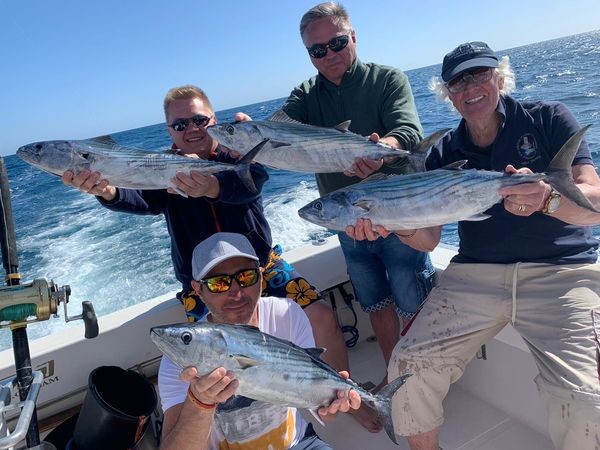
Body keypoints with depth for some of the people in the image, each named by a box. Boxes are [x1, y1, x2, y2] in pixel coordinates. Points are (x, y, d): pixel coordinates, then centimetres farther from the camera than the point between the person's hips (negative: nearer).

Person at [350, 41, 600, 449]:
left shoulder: (549, 119, 1)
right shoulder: (445, 154, 8)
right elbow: (428, 239, 2)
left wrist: (546, 199, -31)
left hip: (561, 272, -2)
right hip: (475, 274, 3)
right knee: (409, 365, -11)